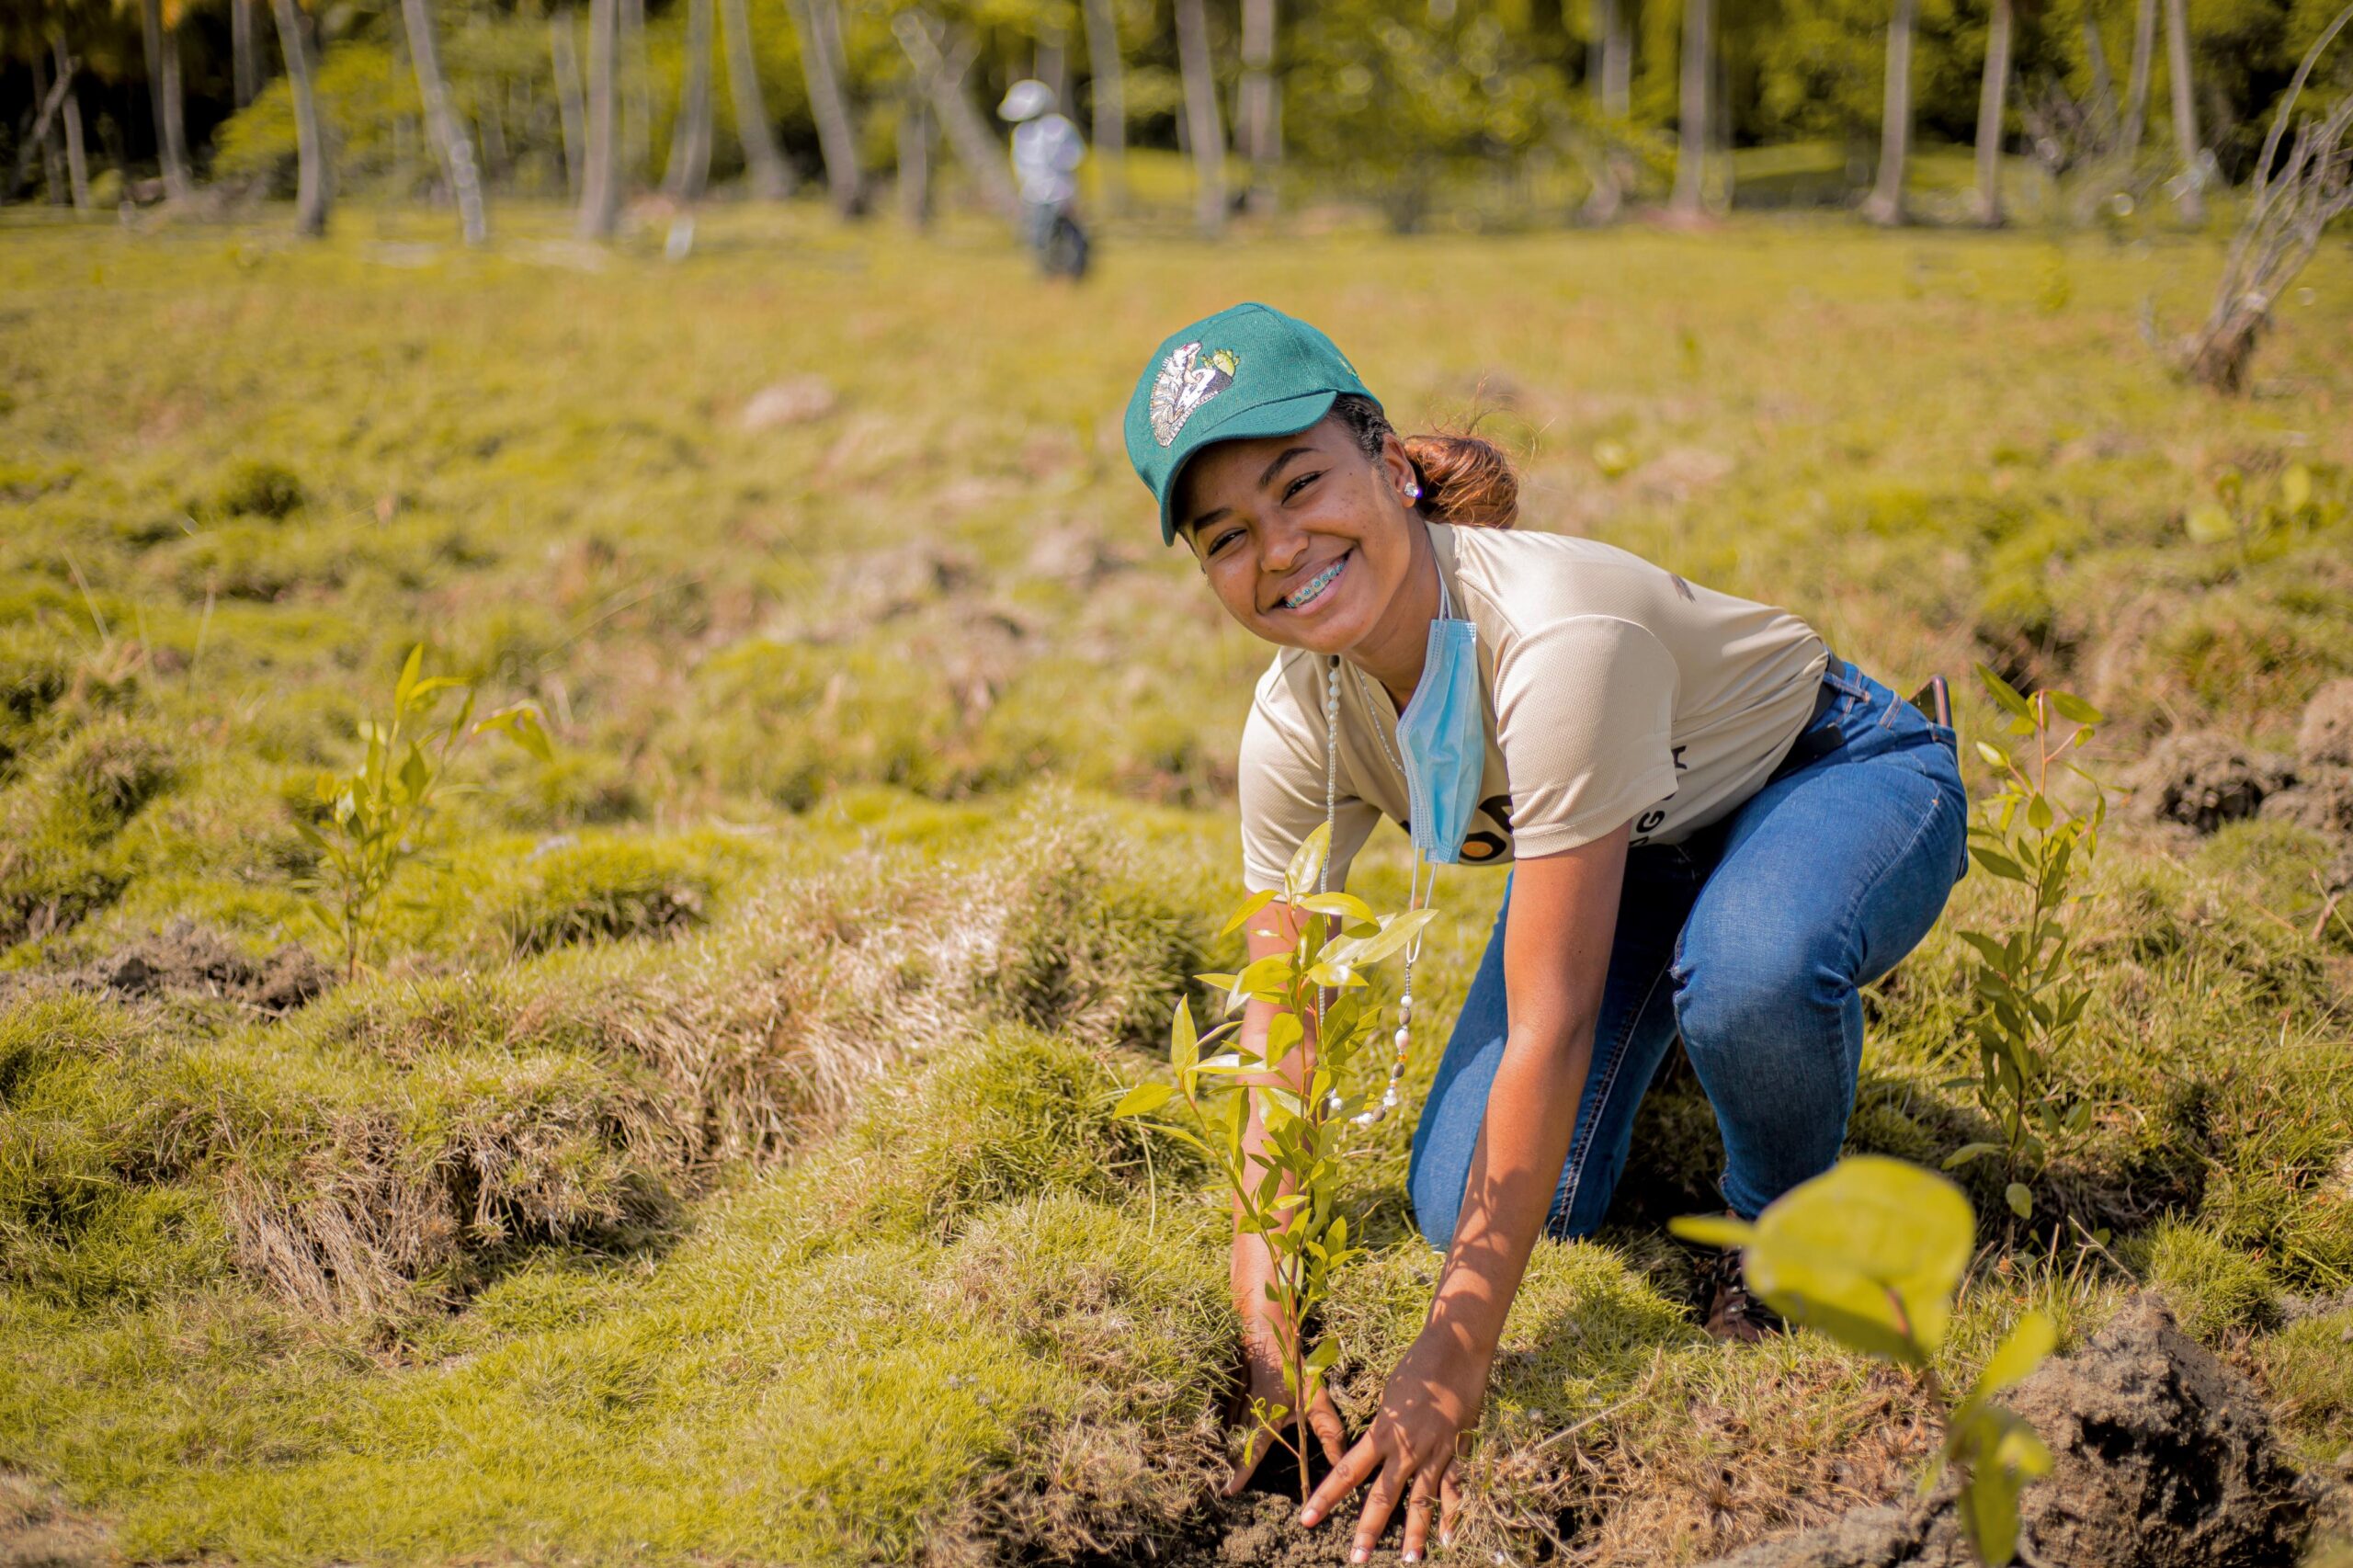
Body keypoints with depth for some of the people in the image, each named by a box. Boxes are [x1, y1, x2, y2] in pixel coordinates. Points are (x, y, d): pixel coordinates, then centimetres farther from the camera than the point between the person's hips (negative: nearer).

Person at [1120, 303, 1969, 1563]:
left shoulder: (1557, 634, -40)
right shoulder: (1299, 725, -20)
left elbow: (1549, 1030, -39)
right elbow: (1276, 1037, -14)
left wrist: (1451, 1361, -38)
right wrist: (1265, 1331, -25)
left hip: (1836, 782, -5)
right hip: (1634, 843, 6)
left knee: (1747, 975, -41)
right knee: (1465, 1203, -11)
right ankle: (1665, 1032, 20)